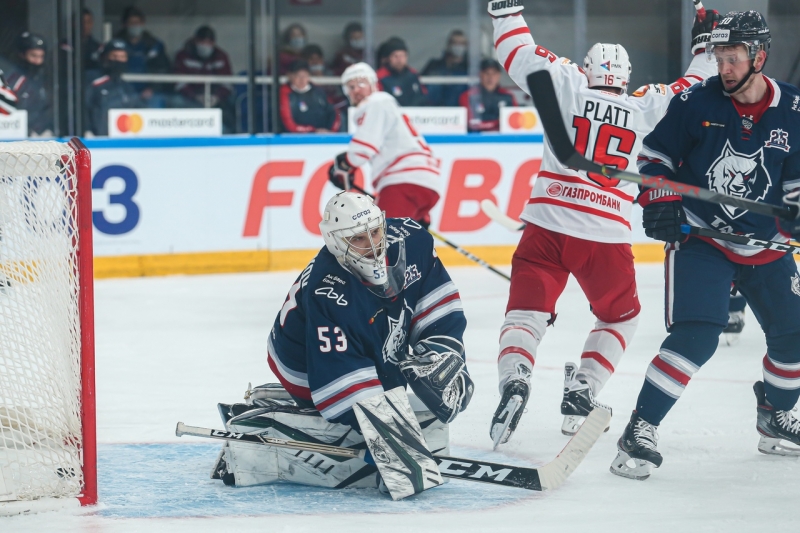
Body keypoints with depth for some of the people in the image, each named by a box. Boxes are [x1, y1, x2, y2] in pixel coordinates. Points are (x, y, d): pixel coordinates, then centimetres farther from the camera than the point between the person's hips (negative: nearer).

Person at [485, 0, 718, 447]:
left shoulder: (569, 87, 5)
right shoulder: (646, 108, 8)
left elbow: (520, 53, 8)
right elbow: (690, 94, 20)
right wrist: (705, 47, 33)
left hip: (547, 227, 0)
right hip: (608, 238, 0)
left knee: (527, 313, 3)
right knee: (621, 319, 22)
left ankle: (514, 379, -24)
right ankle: (581, 393, 8)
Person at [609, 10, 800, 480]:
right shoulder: (697, 103, -9)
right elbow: (655, 155, 1)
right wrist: (659, 200, -14)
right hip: (698, 237, -4)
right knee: (696, 336, -20)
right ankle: (641, 429, -15)